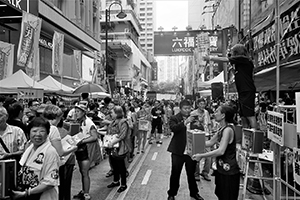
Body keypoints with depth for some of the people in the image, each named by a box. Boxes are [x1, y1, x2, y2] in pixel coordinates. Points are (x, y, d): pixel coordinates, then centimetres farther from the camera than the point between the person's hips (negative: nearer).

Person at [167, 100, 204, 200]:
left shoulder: (193, 118, 7)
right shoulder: (174, 118, -4)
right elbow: (173, 128, -23)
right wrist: (185, 122, -33)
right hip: (178, 151, -3)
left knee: (191, 173, 17)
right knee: (175, 174, 8)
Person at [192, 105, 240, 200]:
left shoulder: (228, 129, -22)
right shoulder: (222, 129, 7)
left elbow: (221, 151, -29)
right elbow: (210, 142, 12)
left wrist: (201, 156, -26)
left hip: (229, 171, -9)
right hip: (222, 168, 9)